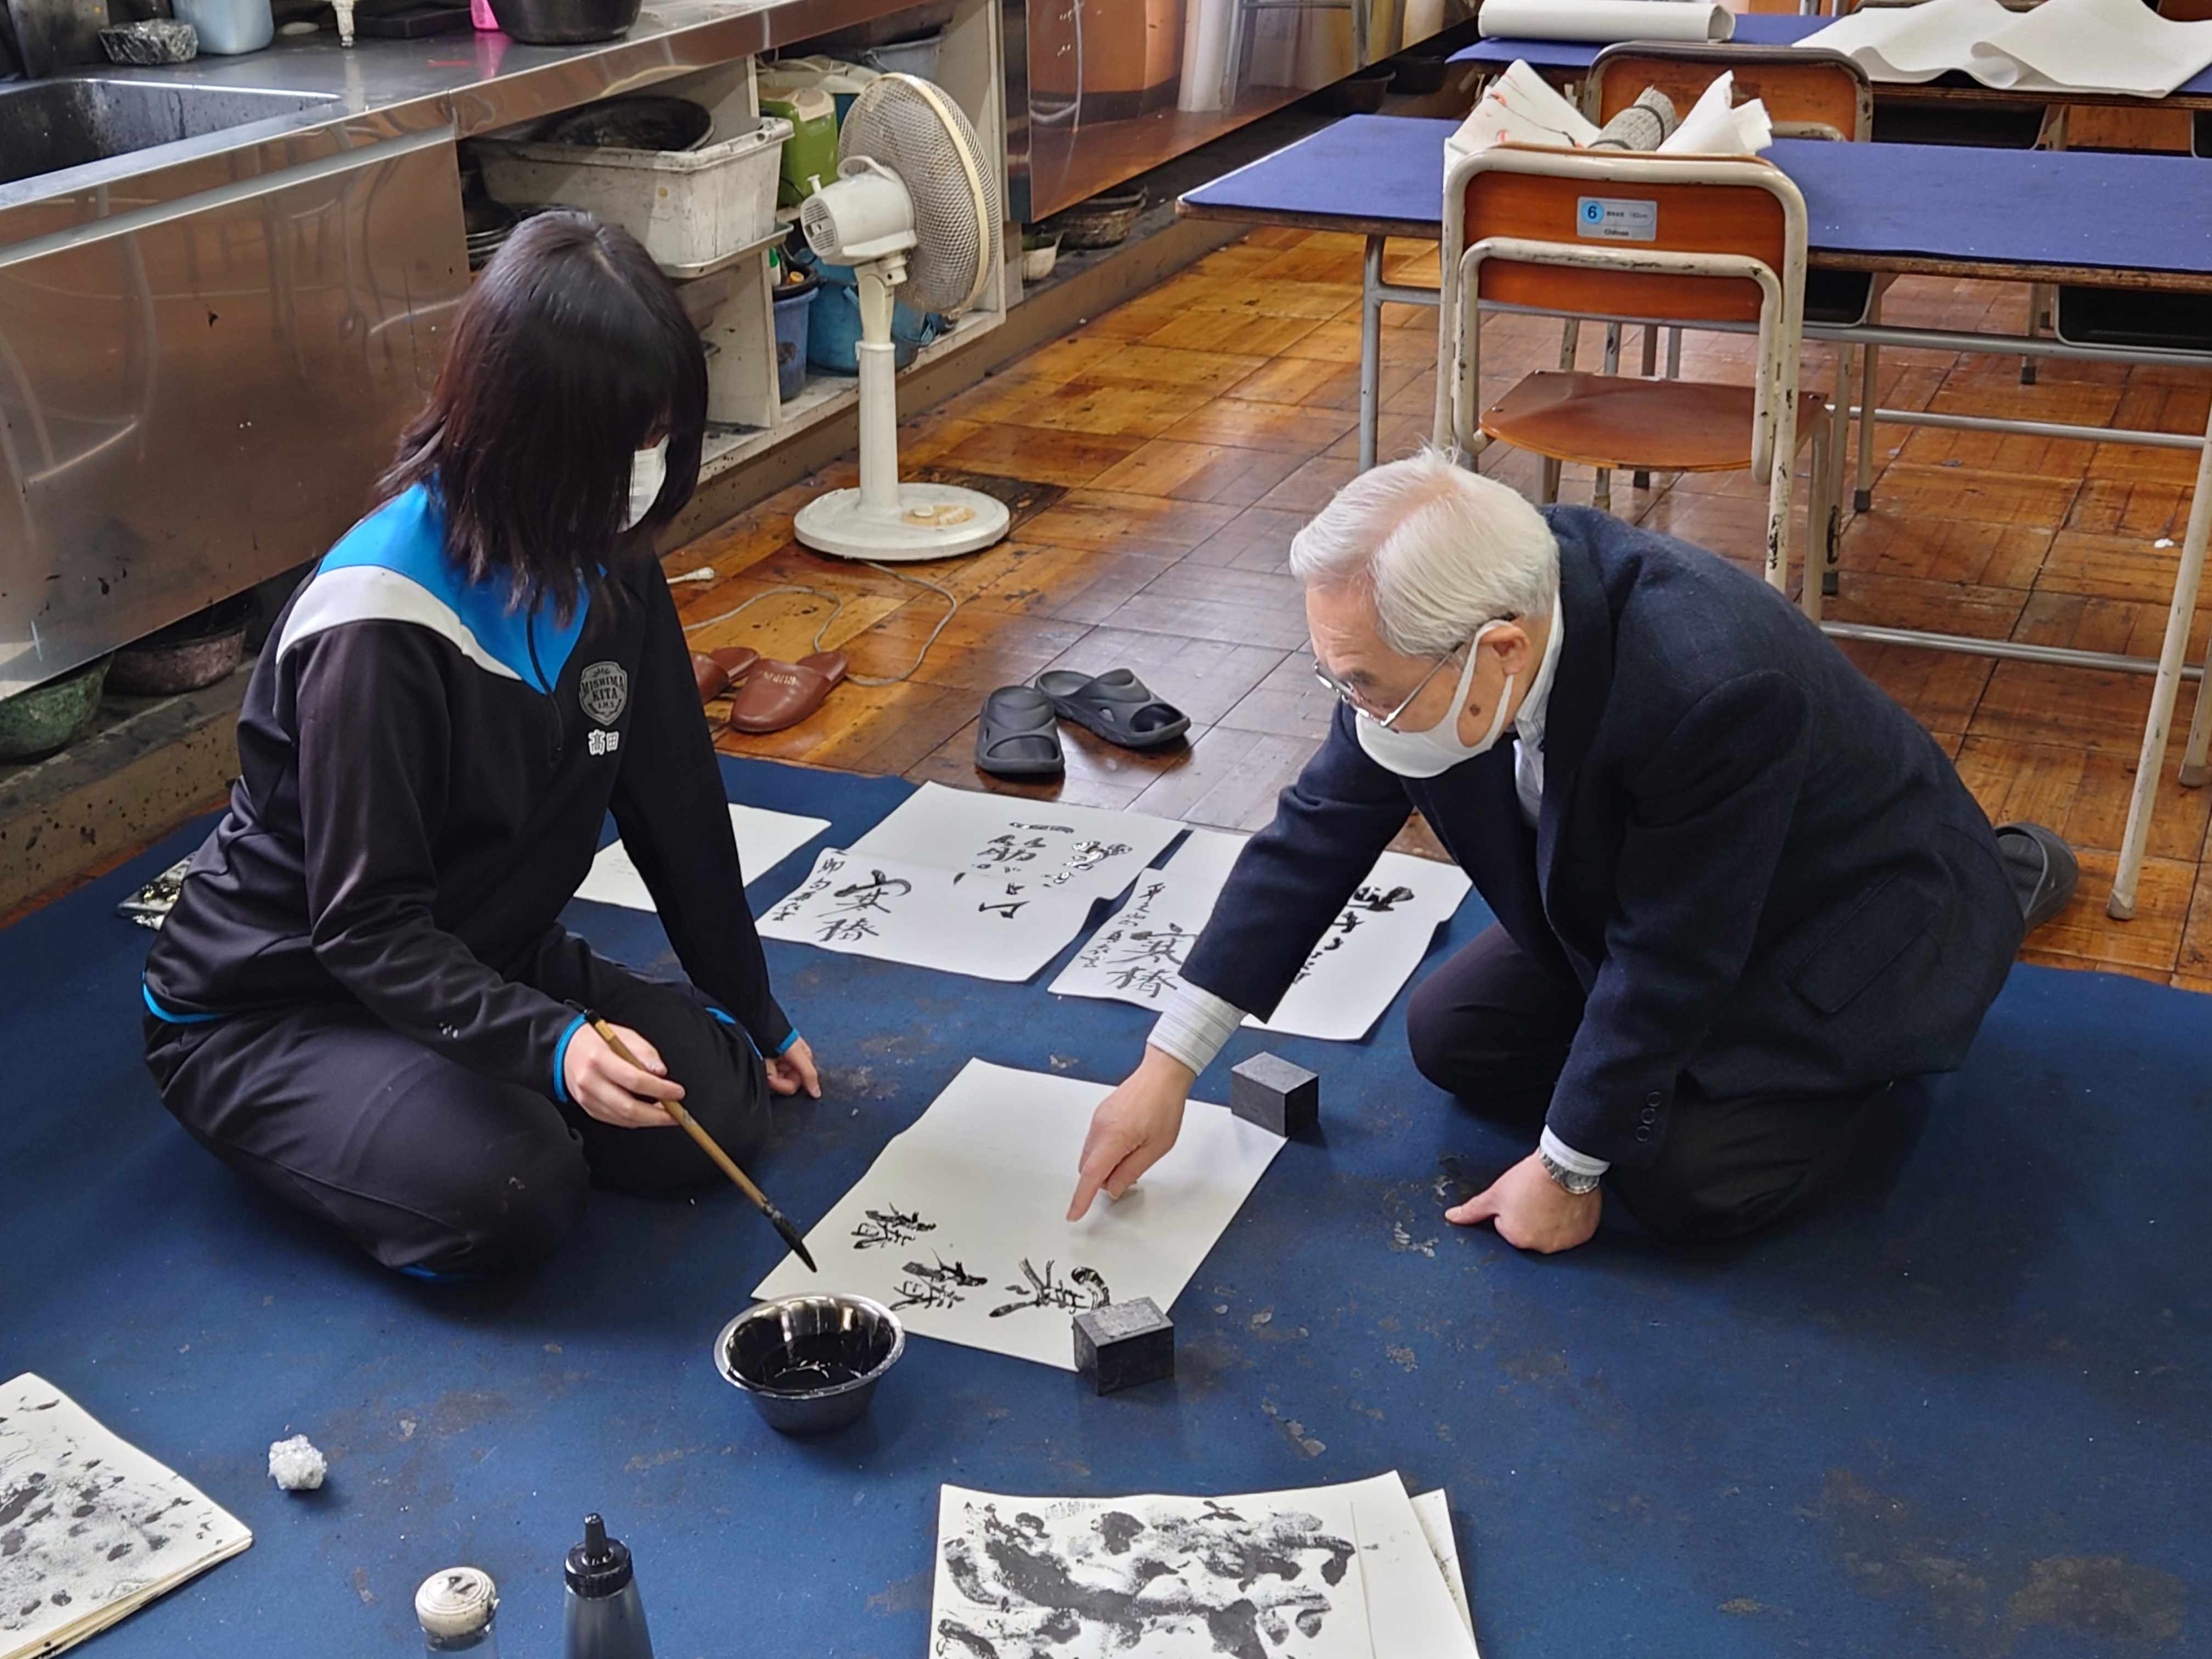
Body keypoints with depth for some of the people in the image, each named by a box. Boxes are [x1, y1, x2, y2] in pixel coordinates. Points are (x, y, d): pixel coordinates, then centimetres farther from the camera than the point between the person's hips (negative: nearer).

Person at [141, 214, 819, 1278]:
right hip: (271, 1004, -6)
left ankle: (461, 1090, 10)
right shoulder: (380, 626, -30)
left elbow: (676, 801, 4)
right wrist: (549, 1040, -44)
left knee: (718, 1111, -12)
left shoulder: (607, 562, -6)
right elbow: (366, 928, -29)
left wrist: (752, 1015, 10)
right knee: (504, 1195, -29)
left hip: (483, 957, 6)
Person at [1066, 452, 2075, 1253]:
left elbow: (1667, 971, -30)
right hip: (1636, 894, 6)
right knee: (1451, 1038, -2)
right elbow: (1319, 832, -12)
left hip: (1840, 924, -6)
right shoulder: (1436, 621, -22)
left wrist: (1567, 1172, -17)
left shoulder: (1706, 693, -42)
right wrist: (1166, 1069, -11)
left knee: (1686, 1184, -16)